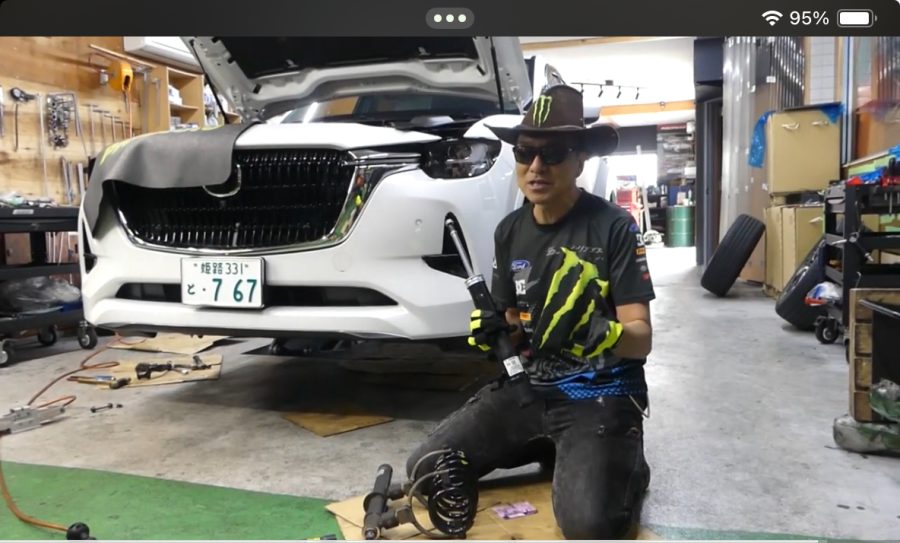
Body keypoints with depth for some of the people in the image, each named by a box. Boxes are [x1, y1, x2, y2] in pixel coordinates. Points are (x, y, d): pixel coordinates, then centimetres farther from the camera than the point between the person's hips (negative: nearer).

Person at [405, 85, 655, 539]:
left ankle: (628, 468, 9)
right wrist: (494, 331, -10)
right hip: (528, 389, 6)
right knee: (425, 471, -4)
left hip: (601, 397, -5)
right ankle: (550, 451, 16)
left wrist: (594, 333, -34)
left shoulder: (614, 226, -12)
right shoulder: (510, 231, 5)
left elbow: (641, 338, -12)